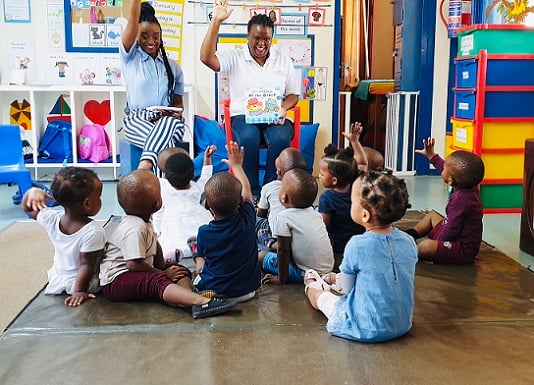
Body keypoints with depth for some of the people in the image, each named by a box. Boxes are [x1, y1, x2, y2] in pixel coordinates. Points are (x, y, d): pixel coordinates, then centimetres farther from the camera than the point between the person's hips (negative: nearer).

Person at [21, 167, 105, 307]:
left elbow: (27, 208, 7)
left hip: (57, 281, 6)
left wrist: (32, 192, -10)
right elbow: (86, 265, -23)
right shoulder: (93, 231, -29)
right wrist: (79, 291, -15)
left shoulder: (52, 219, -12)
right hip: (80, 283, -6)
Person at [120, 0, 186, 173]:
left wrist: (177, 112, -3)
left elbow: (178, 102, 21)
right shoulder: (130, 57, 10)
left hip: (167, 119, 2)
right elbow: (133, 21, -3)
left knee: (167, 125, -38)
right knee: (164, 141, -37)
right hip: (136, 120, -2)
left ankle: (142, 173, -50)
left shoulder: (173, 67, 19)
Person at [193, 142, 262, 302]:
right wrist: (236, 165, 15)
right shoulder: (247, 220, -18)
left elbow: (201, 257, -2)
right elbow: (246, 190, 2)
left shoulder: (204, 232, -21)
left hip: (212, 291, 1)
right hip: (247, 290, 0)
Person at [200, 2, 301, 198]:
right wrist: (216, 21, -15)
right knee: (248, 138, -36)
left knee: (280, 139, -33)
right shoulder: (235, 57, 6)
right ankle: (251, 194, -22)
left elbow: (293, 94, 13)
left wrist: (283, 108, -11)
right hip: (243, 115, -1)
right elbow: (206, 57, -11)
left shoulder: (283, 59, 13)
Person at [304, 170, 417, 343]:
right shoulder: (409, 242, -8)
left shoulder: (357, 246, -23)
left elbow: (347, 288, -9)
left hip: (365, 330, -5)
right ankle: (332, 279, 57)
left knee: (320, 295, 21)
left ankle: (311, 284, 52)